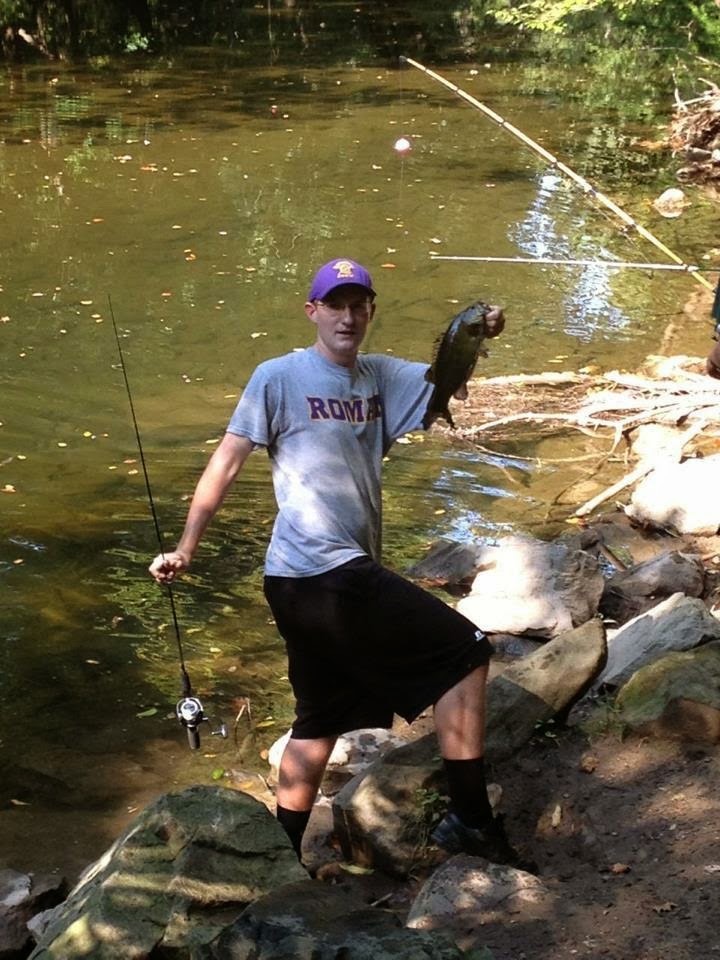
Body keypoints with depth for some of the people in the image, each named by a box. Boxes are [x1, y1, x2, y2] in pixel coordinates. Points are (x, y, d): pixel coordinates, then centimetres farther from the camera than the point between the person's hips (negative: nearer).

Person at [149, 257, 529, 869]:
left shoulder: (380, 377, 15)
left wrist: (473, 337, -15)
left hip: (342, 578, 8)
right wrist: (184, 550, -6)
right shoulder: (279, 377, -4)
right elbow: (226, 463, -4)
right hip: (322, 573, -8)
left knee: (322, 719, 18)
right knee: (465, 653, -6)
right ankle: (470, 818, -2)